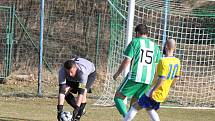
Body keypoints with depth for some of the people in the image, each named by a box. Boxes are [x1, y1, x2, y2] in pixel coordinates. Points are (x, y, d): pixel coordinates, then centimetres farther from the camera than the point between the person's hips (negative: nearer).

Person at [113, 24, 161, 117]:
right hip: (148, 80, 6)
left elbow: (127, 60, -7)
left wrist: (117, 73, 3)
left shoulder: (135, 42, -1)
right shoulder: (154, 46, 14)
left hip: (135, 77, -6)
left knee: (118, 97, 2)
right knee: (134, 102, 17)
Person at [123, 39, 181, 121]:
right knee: (150, 109, 26)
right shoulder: (177, 62, 2)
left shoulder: (163, 61, -22)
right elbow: (176, 77, 14)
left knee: (135, 107, 0)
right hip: (164, 93, 8)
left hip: (155, 92, -8)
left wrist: (152, 90, -20)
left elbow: (161, 79, -27)